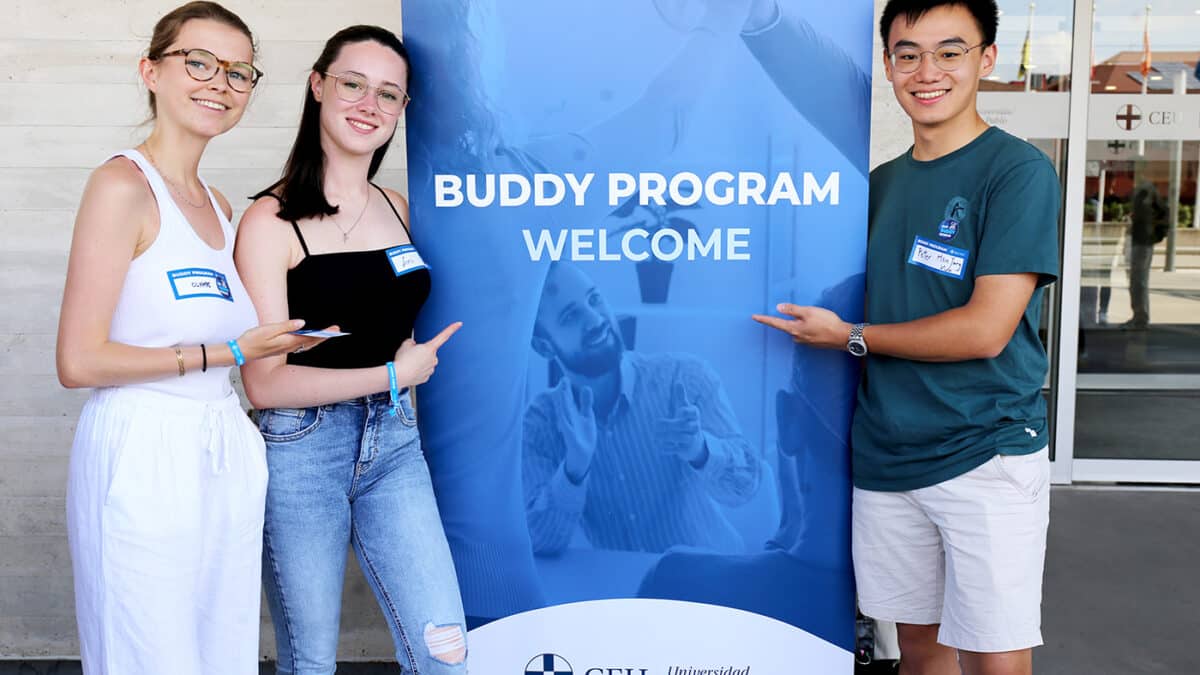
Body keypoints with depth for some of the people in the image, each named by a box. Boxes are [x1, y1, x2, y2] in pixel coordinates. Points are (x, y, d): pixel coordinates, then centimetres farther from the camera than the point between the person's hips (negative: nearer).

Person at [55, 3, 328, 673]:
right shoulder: (123, 185, -9)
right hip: (142, 458, -7)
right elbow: (80, 361, -14)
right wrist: (226, 353, -12)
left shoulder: (218, 207, 13)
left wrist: (282, 340, 5)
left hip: (227, 455, 7)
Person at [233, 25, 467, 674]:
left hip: (394, 445, 5)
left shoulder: (396, 209, 8)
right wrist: (392, 376, -11)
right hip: (301, 449, -4)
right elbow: (264, 383, -14)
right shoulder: (272, 220, -10)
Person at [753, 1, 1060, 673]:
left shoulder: (1017, 170, -9)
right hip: (886, 457, 6)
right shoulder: (882, 181, 10)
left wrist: (850, 336, -10)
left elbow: (985, 330, -17)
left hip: (986, 456, -5)